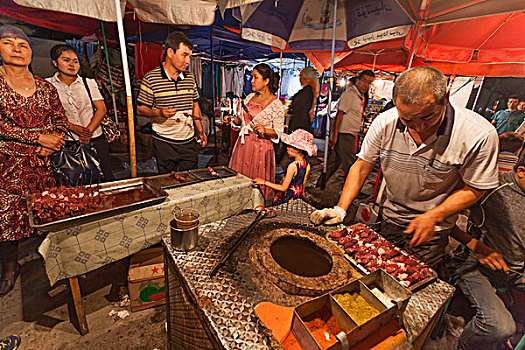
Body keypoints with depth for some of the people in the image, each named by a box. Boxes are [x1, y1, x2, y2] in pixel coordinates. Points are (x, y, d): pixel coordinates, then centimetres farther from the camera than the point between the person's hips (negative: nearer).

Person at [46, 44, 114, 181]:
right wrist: (73, 127, -16)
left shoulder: (89, 83, 9)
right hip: (67, 142, -1)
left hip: (95, 139, 1)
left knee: (107, 178, -1)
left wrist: (89, 130, -11)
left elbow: (101, 109, 1)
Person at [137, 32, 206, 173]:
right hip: (164, 143, -3)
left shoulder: (190, 77, 8)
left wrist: (200, 130, 12)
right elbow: (140, 108, -2)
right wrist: (159, 113, -22)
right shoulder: (151, 78, -6)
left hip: (189, 142, 4)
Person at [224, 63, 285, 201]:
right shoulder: (249, 97, 10)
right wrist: (233, 120, 1)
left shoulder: (277, 105, -7)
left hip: (261, 148, -5)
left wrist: (265, 130, -24)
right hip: (243, 145, 6)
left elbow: (278, 133, -6)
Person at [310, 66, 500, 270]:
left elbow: (473, 190, -11)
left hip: (433, 230, -2)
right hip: (390, 219, 3)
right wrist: (340, 209, -17)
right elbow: (362, 167, -10)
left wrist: (433, 217, -24)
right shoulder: (385, 122, -19)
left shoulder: (479, 135, -25)